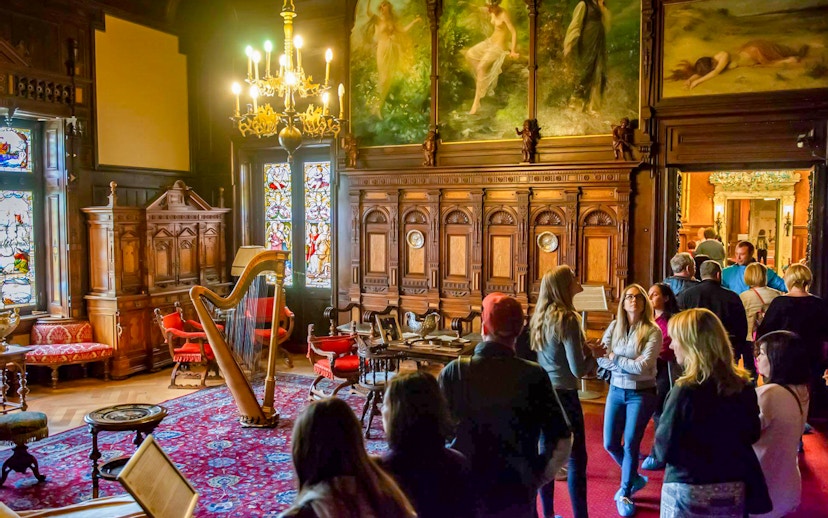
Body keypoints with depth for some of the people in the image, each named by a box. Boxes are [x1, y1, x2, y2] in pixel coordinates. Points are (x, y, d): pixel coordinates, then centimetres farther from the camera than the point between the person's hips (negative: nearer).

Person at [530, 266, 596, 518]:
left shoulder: (538, 317, 6)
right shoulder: (567, 319, -17)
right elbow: (579, 369, -20)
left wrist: (585, 348, 13)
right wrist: (593, 355, -2)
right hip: (563, 395, -8)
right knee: (576, 459, 3)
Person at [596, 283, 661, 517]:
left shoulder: (652, 331, -12)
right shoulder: (614, 326, 1)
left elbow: (643, 366, -20)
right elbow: (600, 357, -5)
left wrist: (615, 359, -11)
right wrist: (629, 365, -18)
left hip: (642, 394, -4)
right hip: (616, 391, 4)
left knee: (630, 445, 1)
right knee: (610, 444, 8)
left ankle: (625, 494, 21)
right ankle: (634, 478, 36)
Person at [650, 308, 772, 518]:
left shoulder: (686, 390, -21)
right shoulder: (743, 386, -3)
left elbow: (664, 450, -16)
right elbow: (752, 435, 13)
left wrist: (658, 453, 4)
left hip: (690, 492, -5)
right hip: (735, 489, 5)